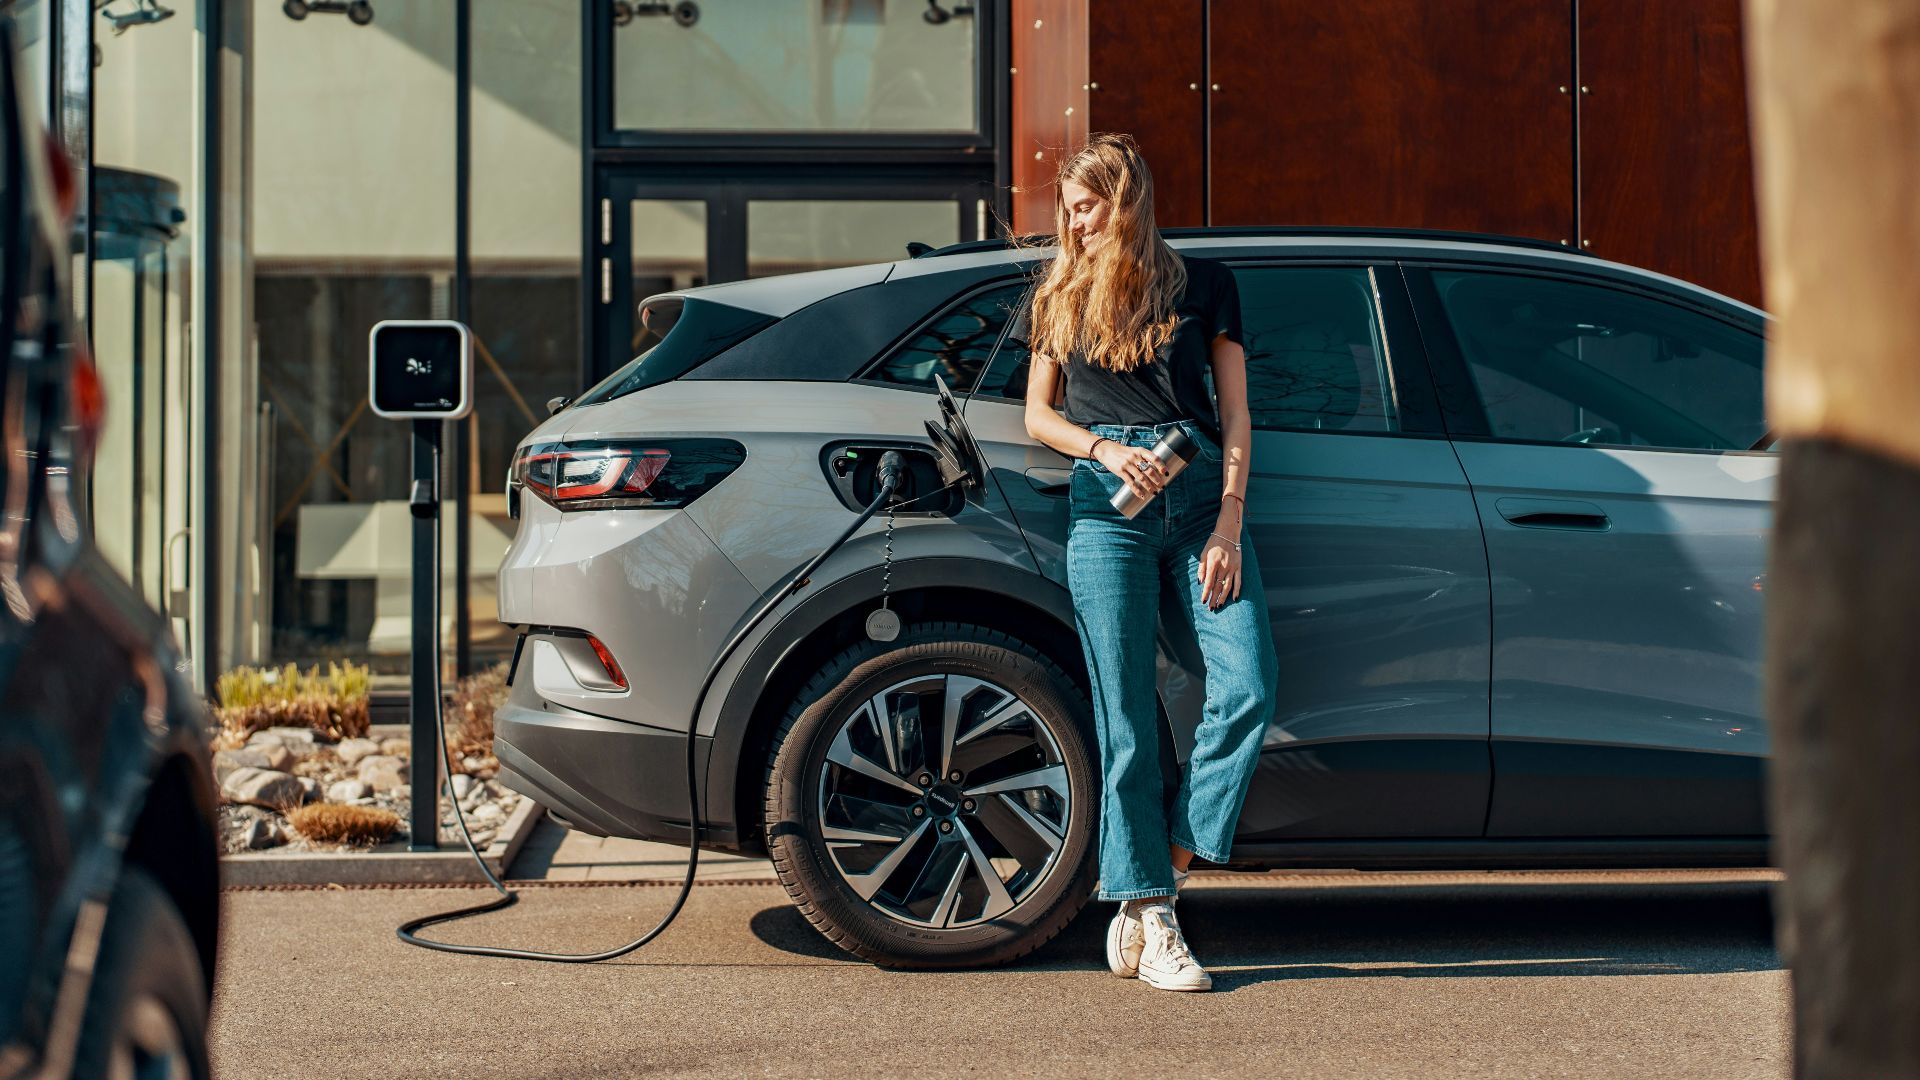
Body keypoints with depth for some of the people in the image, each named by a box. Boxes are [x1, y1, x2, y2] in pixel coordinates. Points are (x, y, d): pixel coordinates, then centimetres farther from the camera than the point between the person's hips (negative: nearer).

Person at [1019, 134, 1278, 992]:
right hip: (1106, 503, 0)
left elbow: (1234, 413, 7)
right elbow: (1038, 415, 15)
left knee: (1248, 686, -15)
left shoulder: (1203, 284, 11)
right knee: (1126, 716, -5)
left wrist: (1228, 523, -4)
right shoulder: (1057, 294, 15)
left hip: (1201, 495, 0)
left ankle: (1166, 869, -3)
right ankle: (1151, 920, -3)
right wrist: (1106, 449, -6)